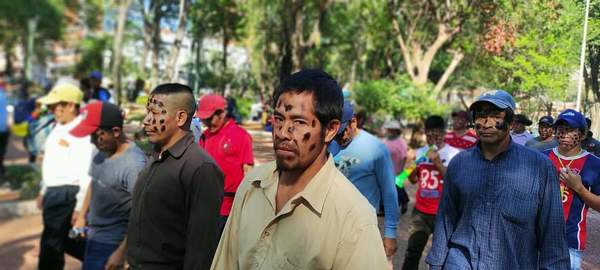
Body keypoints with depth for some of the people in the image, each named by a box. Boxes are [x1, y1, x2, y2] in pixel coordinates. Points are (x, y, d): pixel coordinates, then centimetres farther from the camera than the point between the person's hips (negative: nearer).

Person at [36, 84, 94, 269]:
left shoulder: (83, 132, -19)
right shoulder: (58, 128, 12)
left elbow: (87, 173, -23)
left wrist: (80, 207, -23)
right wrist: (44, 191, 23)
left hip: (68, 195, -9)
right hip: (53, 193, 9)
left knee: (50, 247, -1)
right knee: (69, 242, 18)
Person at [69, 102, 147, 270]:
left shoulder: (134, 164, -27)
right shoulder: (103, 151, 0)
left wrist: (121, 252, -23)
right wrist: (82, 216, 12)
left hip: (111, 243, -8)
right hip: (93, 235, 8)